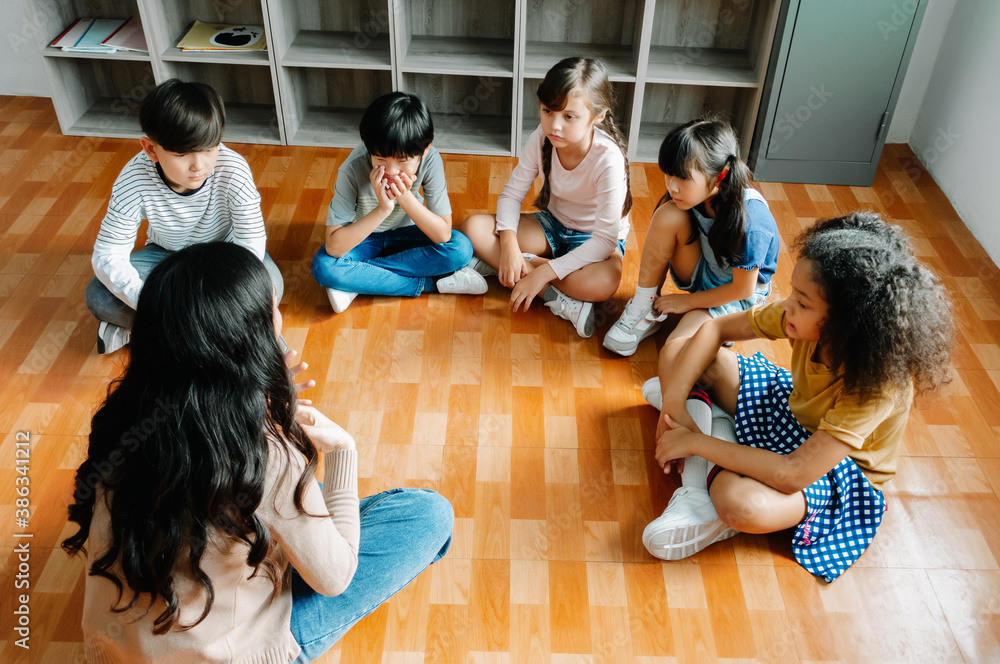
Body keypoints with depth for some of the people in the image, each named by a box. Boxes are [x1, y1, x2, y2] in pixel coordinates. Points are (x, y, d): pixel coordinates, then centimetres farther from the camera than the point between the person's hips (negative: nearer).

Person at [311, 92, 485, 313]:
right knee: (324, 267, -31)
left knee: (461, 249, -25)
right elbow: (333, 247, -33)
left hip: (405, 234, 2)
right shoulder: (354, 169, -32)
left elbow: (443, 235, -24)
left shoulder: (430, 160, -27)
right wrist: (382, 209, -42)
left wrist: (405, 197, -38)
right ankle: (428, 284, -23)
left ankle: (357, 279, -21)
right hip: (362, 237, -2)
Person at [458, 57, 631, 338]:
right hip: (553, 224, 5)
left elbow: (606, 238, -30)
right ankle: (560, 298, -24)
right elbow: (511, 195, -8)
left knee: (603, 283, -40)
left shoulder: (607, 158, -30)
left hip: (595, 238, -5)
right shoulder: (541, 139, -17)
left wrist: (544, 273, -35)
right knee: (474, 227, -19)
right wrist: (509, 245, -28)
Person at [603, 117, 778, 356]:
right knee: (668, 215, -26)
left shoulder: (749, 221, -34)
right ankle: (644, 311, -12)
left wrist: (686, 302, -15)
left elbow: (743, 289, -22)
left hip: (738, 295, -6)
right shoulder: (695, 193, -18)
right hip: (699, 273, 6)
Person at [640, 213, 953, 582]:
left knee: (741, 503, -42)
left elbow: (792, 476, -38)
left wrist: (697, 442, -32)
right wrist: (674, 402, -21)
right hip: (791, 412, 7)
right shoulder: (804, 318, -21)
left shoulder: (880, 383, -36)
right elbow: (714, 330, -9)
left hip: (837, 474, -7)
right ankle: (697, 483, -14)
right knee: (677, 349, -5)